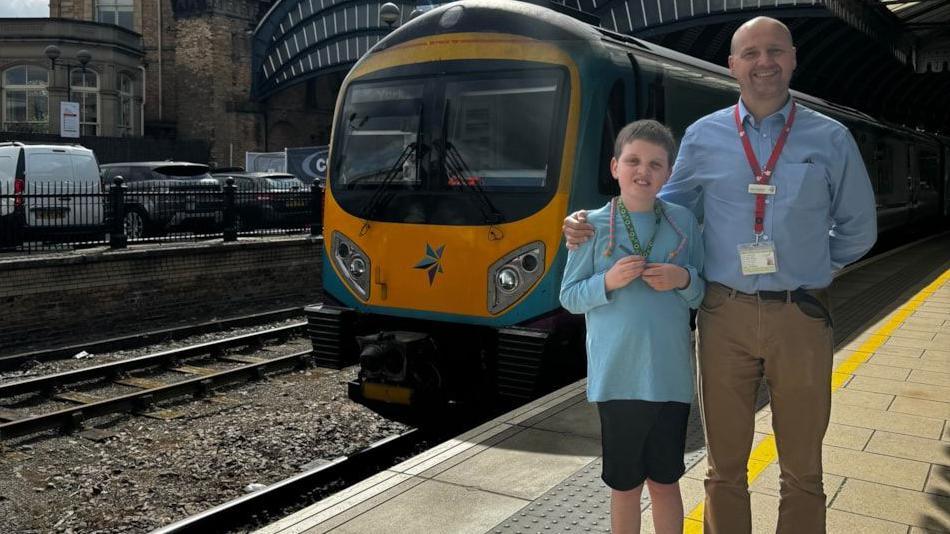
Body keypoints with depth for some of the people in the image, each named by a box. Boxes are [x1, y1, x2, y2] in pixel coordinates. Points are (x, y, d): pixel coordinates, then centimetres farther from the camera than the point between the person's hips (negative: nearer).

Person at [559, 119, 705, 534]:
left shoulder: (683, 222, 3)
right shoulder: (594, 225, -4)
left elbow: (703, 294, 9)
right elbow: (569, 297, 0)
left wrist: (684, 279, -12)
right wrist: (607, 282, -17)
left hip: (671, 377, 2)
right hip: (617, 379, -1)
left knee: (665, 482, 14)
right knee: (625, 485, 12)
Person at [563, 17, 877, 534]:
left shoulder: (830, 138, 3)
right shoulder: (703, 136, 4)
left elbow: (857, 229, 13)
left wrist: (809, 267, 9)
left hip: (801, 318, 0)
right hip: (726, 316, 0)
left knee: (802, 469, 13)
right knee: (725, 464, 12)